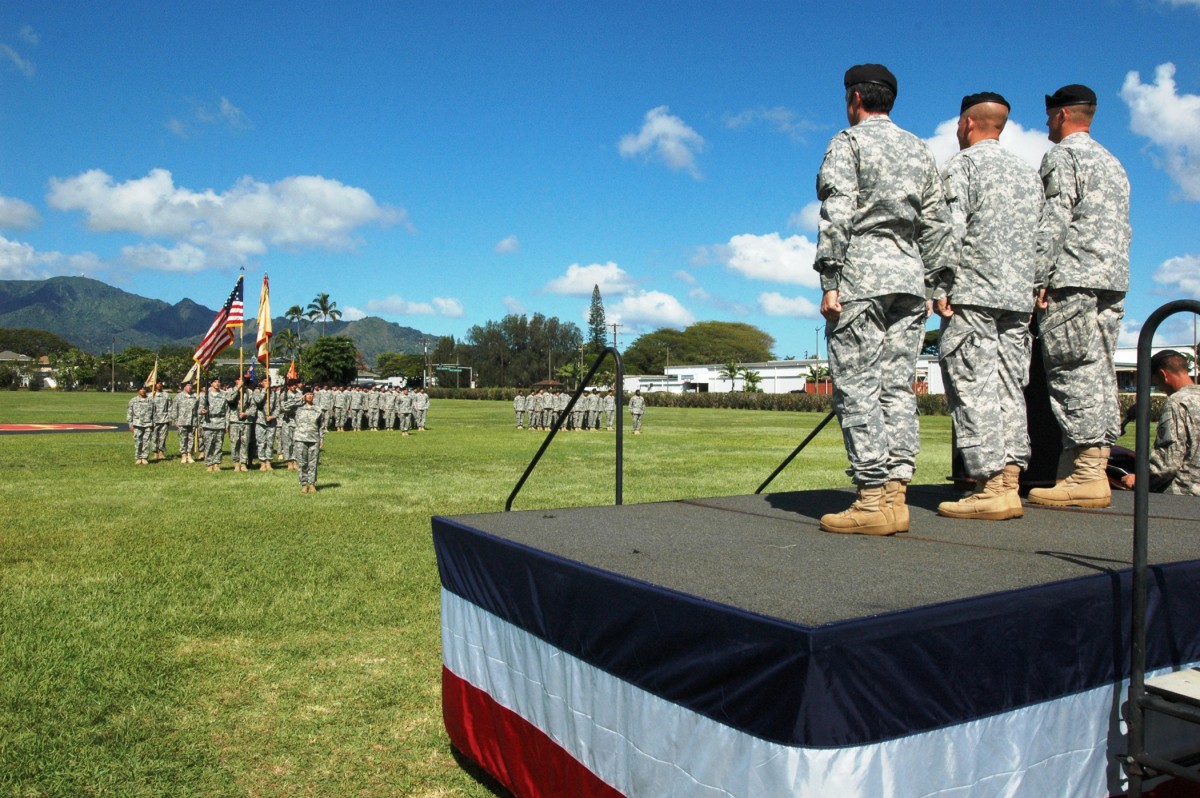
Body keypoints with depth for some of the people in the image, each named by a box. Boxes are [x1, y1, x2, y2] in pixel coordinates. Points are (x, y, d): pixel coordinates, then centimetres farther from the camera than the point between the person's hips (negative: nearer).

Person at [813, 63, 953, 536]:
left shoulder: (849, 142, 2)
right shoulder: (920, 150, 21)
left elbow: (837, 215, -11)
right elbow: (936, 224, 17)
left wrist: (829, 281, -12)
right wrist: (927, 286, 18)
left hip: (861, 275, -7)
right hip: (909, 276, 7)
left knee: (857, 388, -8)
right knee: (898, 387, 4)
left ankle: (872, 501, -12)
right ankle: (895, 496, 2)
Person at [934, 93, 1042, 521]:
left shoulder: (961, 165, -1)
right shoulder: (1028, 172, 20)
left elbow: (951, 230, -11)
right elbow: (1038, 239, 17)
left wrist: (941, 289, -8)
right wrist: (1030, 291, 19)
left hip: (973, 293, -7)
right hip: (1018, 296, 7)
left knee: (973, 388, -8)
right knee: (1009, 388, 6)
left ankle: (991, 488, -13)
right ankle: (1009, 484, 4)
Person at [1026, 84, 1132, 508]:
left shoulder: (1061, 156, -1)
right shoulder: (1113, 163, 25)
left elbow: (1053, 222, -12)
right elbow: (1122, 229, 22)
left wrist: (1038, 280, -14)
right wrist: (1112, 275, 20)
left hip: (1073, 279, -8)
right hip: (1113, 281, 9)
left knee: (1074, 373, -11)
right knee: (1099, 374, 6)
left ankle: (1087, 475, -14)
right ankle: (1097, 470, 5)